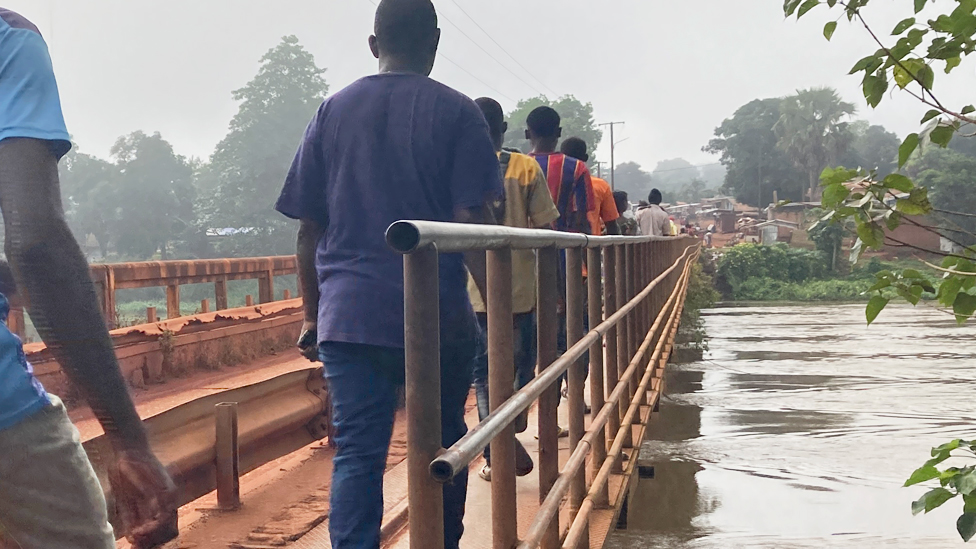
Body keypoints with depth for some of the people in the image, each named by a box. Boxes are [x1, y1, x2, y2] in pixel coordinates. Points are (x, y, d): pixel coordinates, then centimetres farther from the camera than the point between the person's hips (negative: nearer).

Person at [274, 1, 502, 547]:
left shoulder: (332, 111, 8)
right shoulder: (456, 112, -2)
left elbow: (308, 229, 8)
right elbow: (473, 224, -11)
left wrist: (313, 316, 16)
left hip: (348, 317, 2)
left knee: (357, 455, 2)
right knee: (442, 446, 17)